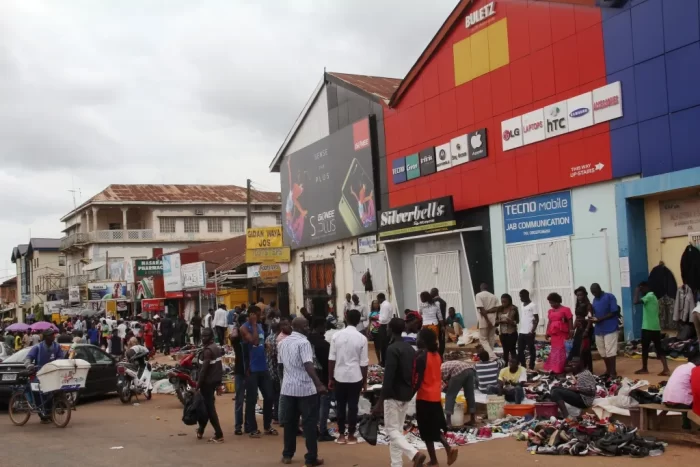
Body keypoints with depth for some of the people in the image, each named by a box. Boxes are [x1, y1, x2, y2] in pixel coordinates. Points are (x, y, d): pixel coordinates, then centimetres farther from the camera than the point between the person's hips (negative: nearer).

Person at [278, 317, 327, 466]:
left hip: (288, 387, 7)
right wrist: (319, 384, -30)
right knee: (309, 422, 0)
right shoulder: (303, 342, -15)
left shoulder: (283, 342, 10)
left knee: (289, 421, 15)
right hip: (305, 387, -7)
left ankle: (287, 455, 21)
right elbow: (308, 365, -25)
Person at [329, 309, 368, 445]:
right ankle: (351, 436, 13)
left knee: (340, 406, 11)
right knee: (353, 406, 7)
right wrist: (365, 381, 7)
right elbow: (363, 363, -4)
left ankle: (341, 435, 17)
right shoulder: (362, 338, -7)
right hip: (355, 377, -2)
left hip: (339, 376, 2)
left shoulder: (336, 335, -3)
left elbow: (331, 359, -1)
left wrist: (330, 378, 7)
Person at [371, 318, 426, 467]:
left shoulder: (392, 349, -17)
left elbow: (388, 378, -22)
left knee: (391, 429, -1)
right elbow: (414, 375, 14)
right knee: (398, 430, 13)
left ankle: (415, 454, -17)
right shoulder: (410, 348, 9)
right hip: (406, 396, 8)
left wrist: (379, 402, -21)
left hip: (394, 396, -8)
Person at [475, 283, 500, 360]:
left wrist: (487, 321, -16)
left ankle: (492, 356, -15)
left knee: (483, 339, 1)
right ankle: (490, 356, 15)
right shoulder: (494, 296, 13)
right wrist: (488, 311, -9)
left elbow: (482, 309, -15)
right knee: (491, 340, 12)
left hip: (484, 321, -5)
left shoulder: (478, 295, -5)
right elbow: (496, 308, 0)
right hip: (493, 320, 5)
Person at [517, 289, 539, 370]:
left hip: (529, 332, -7)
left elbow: (537, 319, -9)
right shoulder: (522, 306, 15)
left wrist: (532, 331, -16)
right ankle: (523, 366, 16)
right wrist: (519, 330, 15)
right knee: (520, 350, 7)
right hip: (521, 332, 7)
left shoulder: (533, 305, -6)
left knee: (531, 350, 1)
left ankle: (531, 367, 7)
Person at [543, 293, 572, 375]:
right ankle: (555, 369, 13)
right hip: (554, 334, 6)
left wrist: (570, 333, -12)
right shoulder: (550, 311, 12)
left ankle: (561, 369, 0)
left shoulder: (565, 309, -6)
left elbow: (570, 321, -7)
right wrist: (547, 333, 10)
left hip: (563, 334, -6)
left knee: (562, 351, -4)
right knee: (554, 351, 8)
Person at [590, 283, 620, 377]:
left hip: (610, 328, -7)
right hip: (599, 329, 7)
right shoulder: (595, 300, 14)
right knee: (602, 352, 10)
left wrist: (599, 319, -17)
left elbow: (614, 312, -12)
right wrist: (593, 319, -5)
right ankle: (608, 370, 23)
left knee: (610, 351, -6)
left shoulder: (610, 297, -7)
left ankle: (613, 372, 1)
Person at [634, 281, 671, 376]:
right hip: (656, 327, 9)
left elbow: (636, 301, -27)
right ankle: (666, 369, -1)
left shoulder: (649, 296, -14)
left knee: (645, 348, 5)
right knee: (659, 348, 6)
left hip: (648, 328, -9)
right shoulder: (653, 296, 16)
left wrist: (636, 291, -14)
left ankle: (644, 369, 16)